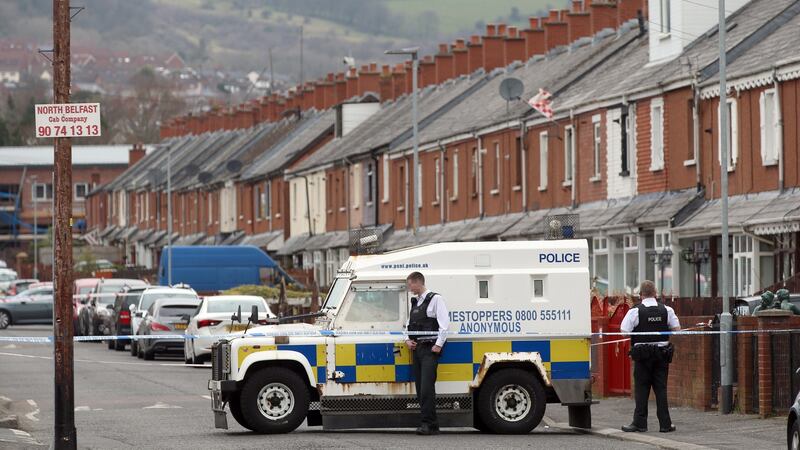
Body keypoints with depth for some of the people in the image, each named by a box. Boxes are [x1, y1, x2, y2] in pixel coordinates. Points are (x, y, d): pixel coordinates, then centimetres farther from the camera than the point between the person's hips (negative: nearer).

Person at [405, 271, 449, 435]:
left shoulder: (435, 299, -5)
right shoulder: (415, 302, 19)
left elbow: (444, 323, -11)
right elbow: (409, 324, 27)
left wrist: (438, 344, -15)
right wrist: (408, 340, 9)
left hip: (430, 349, -8)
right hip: (417, 348, 8)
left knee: (427, 387, -16)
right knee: (420, 388, 5)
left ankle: (428, 424, -17)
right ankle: (431, 424, 8)